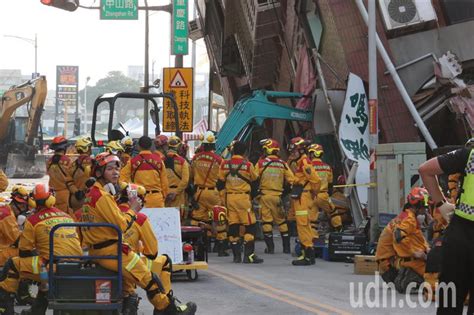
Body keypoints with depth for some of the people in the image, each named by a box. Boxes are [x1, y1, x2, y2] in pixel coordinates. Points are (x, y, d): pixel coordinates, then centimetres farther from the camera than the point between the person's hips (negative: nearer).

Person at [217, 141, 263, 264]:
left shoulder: (225, 164, 0)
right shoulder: (247, 165, -9)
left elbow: (220, 182, 6)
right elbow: (254, 179, 6)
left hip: (229, 197, 4)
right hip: (243, 197, -4)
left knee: (233, 225, 8)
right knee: (250, 225, 1)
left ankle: (236, 255, 10)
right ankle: (249, 254, -6)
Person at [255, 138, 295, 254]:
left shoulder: (261, 162, -4)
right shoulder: (283, 164, 4)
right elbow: (291, 180, 1)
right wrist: (285, 190, 14)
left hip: (264, 195, -3)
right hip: (278, 196, 3)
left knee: (267, 220, 2)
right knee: (281, 220, 11)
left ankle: (270, 247, 0)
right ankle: (286, 247, 11)